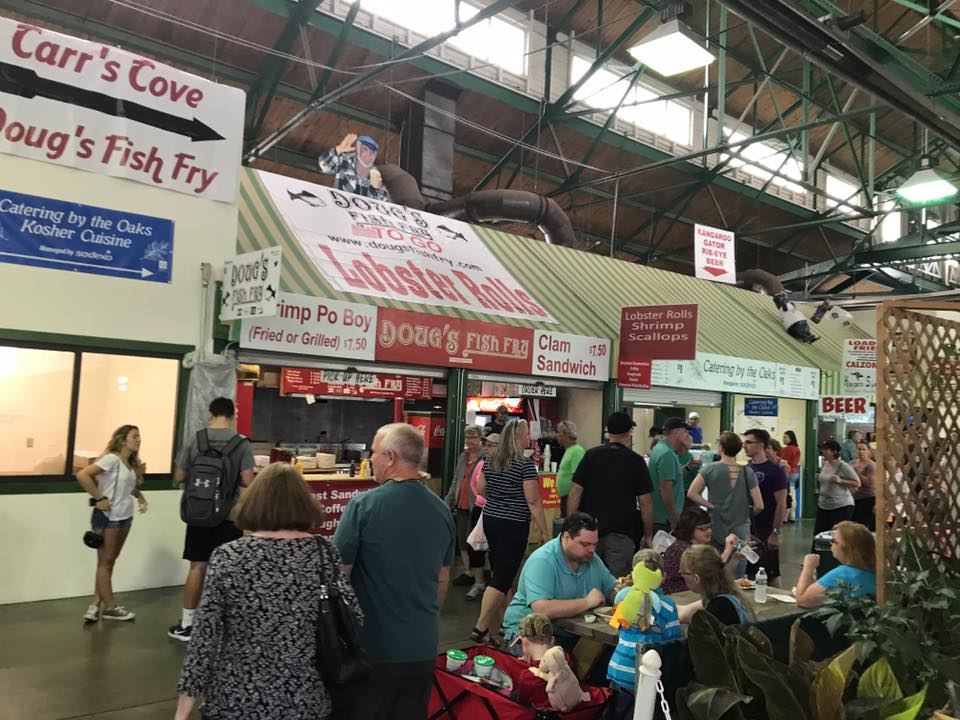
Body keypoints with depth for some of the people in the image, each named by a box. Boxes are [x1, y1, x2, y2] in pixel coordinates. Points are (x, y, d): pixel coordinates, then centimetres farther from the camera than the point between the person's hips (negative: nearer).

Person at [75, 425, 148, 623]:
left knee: (109, 562, 12)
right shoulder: (112, 459, -15)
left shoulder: (131, 464, 9)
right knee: (105, 562, 4)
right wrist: (99, 498, -22)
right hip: (107, 517, -8)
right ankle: (110, 607, 11)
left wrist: (140, 497, 8)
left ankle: (96, 605, 19)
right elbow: (82, 475, -24)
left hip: (125, 517, 8)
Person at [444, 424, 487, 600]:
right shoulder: (462, 457, 13)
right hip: (461, 506, 8)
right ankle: (468, 572, 33)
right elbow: (455, 481, 20)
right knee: (461, 540, 16)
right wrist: (448, 502, 18)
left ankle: (479, 582, 6)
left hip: (477, 507, -8)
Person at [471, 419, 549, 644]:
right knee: (502, 577, -3)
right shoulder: (525, 464, -16)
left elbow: (481, 489, 15)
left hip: (490, 520, 7)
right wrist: (544, 532, -11)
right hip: (514, 525, -7)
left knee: (499, 572, 18)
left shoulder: (490, 461, 5)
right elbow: (533, 501, -17)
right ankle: (480, 628, -4)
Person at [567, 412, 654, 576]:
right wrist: (648, 535, 7)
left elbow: (575, 493, -3)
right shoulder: (636, 461, -4)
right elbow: (645, 503, -3)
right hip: (621, 535, -2)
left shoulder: (591, 455, -1)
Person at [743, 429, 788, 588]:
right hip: (747, 529, 6)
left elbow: (781, 505, -10)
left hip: (765, 531, -6)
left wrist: (775, 532, -14)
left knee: (771, 575, 1)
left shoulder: (774, 471, -9)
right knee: (749, 572, 12)